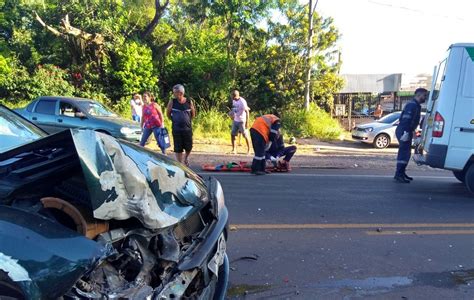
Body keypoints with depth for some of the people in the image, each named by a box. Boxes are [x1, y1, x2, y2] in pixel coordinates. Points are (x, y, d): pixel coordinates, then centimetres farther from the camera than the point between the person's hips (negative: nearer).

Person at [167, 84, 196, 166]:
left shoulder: (189, 102, -2)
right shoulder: (172, 102, -4)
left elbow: (193, 114, 10)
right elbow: (168, 113, 7)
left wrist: (187, 121, 7)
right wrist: (175, 120, 9)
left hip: (187, 128, 1)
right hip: (176, 129, 0)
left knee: (189, 147, 4)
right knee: (178, 148, 3)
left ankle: (186, 157, 36)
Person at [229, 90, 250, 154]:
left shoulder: (242, 101, -19)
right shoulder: (234, 100, 4)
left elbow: (247, 111, -18)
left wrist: (247, 122, -21)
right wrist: (232, 113, 5)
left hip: (242, 121, -7)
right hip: (235, 120, 7)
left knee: (245, 135, 1)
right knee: (232, 134, 3)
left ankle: (249, 150, 13)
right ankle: (234, 149, 12)